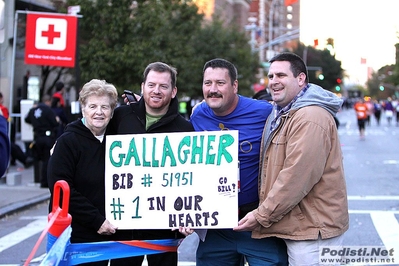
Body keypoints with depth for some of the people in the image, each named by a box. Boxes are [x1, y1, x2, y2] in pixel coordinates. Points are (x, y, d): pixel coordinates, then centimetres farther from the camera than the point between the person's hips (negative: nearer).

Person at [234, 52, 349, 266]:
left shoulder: (310, 118, -19)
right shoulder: (280, 113, 15)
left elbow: (297, 177, -24)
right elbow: (274, 168, 24)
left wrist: (262, 216, -17)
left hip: (312, 229, -10)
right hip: (293, 225, 10)